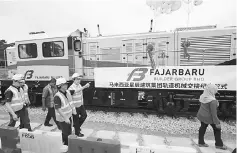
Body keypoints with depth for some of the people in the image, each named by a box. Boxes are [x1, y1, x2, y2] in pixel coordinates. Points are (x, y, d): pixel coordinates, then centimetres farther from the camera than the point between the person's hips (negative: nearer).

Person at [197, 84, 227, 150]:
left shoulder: (203, 97, -8)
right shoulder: (212, 101, -30)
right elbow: (213, 113, -25)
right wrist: (217, 123, -16)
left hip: (201, 115, 7)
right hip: (209, 117, -7)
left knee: (203, 128, 20)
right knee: (217, 129, 16)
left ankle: (201, 142, 34)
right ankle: (219, 144, 33)